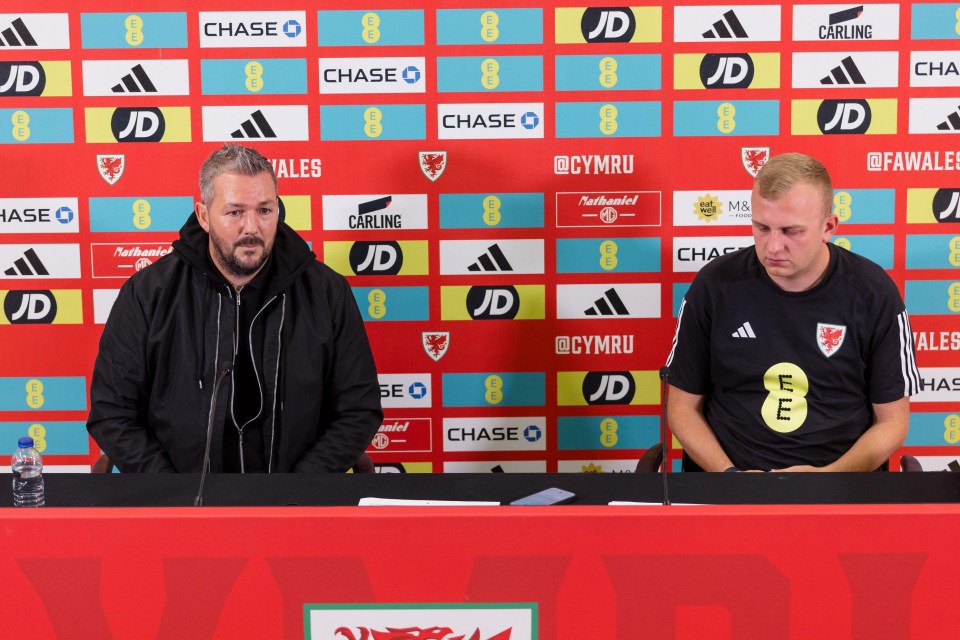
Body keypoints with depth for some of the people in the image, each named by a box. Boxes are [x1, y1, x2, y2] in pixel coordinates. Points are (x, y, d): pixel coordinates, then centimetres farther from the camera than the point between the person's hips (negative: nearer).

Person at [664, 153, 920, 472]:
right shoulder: (713, 286, -3)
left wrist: (829, 475, -13)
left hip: (838, 479, 0)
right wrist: (728, 473, -10)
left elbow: (892, 421, 3)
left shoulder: (874, 295, -3)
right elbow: (683, 406, 5)